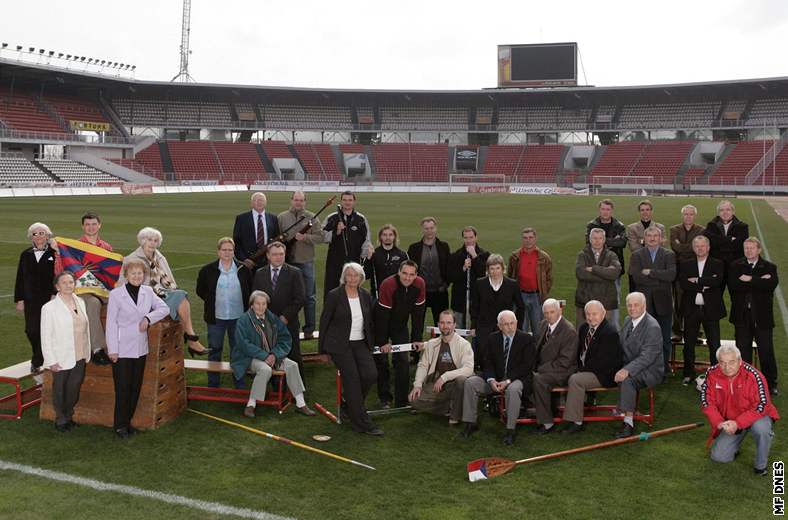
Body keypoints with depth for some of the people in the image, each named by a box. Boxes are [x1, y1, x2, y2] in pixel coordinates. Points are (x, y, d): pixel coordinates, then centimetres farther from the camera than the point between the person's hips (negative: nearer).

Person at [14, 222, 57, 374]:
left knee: (45, 331, -3)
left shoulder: (54, 254, -2)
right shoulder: (26, 255, 9)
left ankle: (37, 362, 8)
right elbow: (20, 279, 11)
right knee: (31, 330, 3)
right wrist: (19, 299, 6)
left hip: (49, 299, -3)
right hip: (31, 300, 3)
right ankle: (41, 356, 26)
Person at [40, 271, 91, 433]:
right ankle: (60, 420, 28)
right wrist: (51, 361, -12)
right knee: (60, 391, 11)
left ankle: (68, 416, 33)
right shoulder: (49, 308, -11)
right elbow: (45, 337, -10)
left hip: (80, 357, 5)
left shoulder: (80, 303, 5)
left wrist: (87, 353, 9)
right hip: (61, 359, -4)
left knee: (74, 389, 14)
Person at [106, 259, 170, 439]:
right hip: (122, 349, -5)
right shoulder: (116, 294, -9)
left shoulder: (148, 291, 3)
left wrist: (148, 318, -10)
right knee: (122, 388, 1)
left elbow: (164, 308, 8)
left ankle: (128, 421, 25)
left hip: (141, 348, 5)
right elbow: (111, 323, -9)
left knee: (135, 387, 12)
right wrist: (112, 349, -10)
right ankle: (120, 425, 15)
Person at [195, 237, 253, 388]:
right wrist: (213, 302, 6)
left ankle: (239, 384, 19)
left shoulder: (243, 270, 0)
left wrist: (245, 306, 5)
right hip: (216, 317, 0)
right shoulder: (208, 270, -2)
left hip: (238, 317, 1)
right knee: (214, 349, 8)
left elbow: (250, 291, 11)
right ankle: (213, 384, 20)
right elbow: (200, 290, 9)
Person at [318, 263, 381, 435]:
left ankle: (349, 405, 14)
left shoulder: (365, 295, 8)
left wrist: (371, 344, 14)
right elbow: (324, 322, -2)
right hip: (339, 344, -5)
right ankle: (362, 423, -4)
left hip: (360, 343, 5)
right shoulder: (334, 295, -6)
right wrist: (322, 349, -1)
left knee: (371, 374, -12)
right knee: (352, 379, -11)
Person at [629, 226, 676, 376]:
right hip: (644, 303, 0)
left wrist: (650, 272, -13)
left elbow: (671, 275, -13)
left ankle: (664, 367, 18)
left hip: (663, 303, 1)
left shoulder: (669, 255, 5)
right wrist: (660, 279, -12)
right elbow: (637, 277, -12)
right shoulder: (636, 255, 5)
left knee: (665, 338, 7)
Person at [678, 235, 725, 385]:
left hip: (710, 309, -2)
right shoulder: (686, 265, 8)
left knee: (714, 344, 0)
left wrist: (697, 281, -14)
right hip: (691, 309, 2)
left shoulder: (717, 264, 4)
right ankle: (688, 374, 19)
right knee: (689, 344, 8)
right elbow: (683, 284, -9)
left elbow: (717, 281, -16)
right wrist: (705, 284, -15)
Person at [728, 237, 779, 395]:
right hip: (742, 316, 1)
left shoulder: (769, 267, 2)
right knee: (743, 351, 9)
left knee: (766, 351, 4)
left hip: (762, 316, -1)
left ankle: (771, 383, 17)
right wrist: (759, 282, -17)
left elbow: (771, 284, -19)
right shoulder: (735, 266, 4)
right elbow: (732, 285, -14)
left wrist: (750, 280, -18)